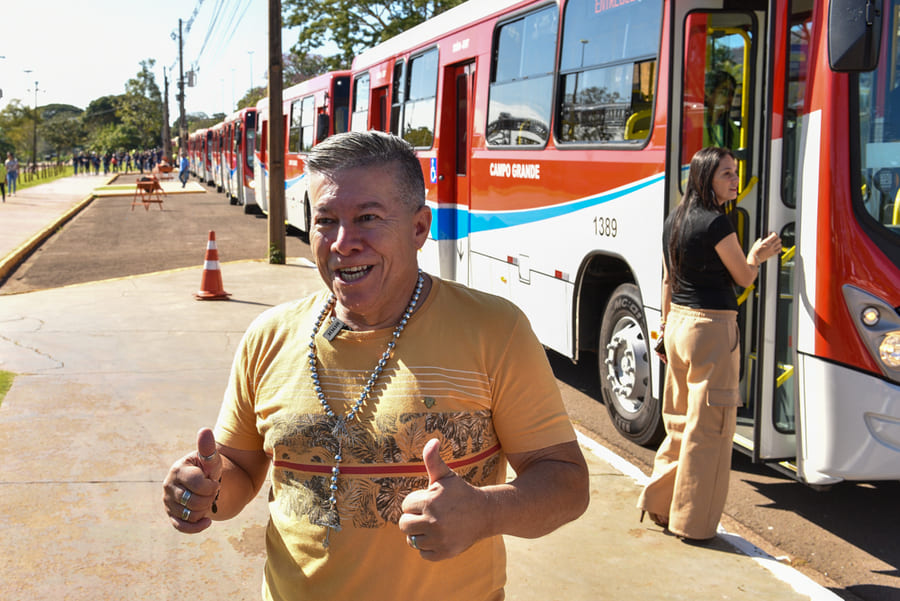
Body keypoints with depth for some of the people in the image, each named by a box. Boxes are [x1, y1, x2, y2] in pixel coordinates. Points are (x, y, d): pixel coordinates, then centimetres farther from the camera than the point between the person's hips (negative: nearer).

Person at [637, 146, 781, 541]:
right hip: (711, 328, -8)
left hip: (678, 323, 8)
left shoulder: (673, 222, 9)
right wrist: (757, 256, 14)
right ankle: (693, 521, 9)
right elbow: (744, 278, -6)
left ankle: (659, 502, 26)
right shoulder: (716, 223, -15)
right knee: (708, 426, 1)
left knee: (680, 420, 19)